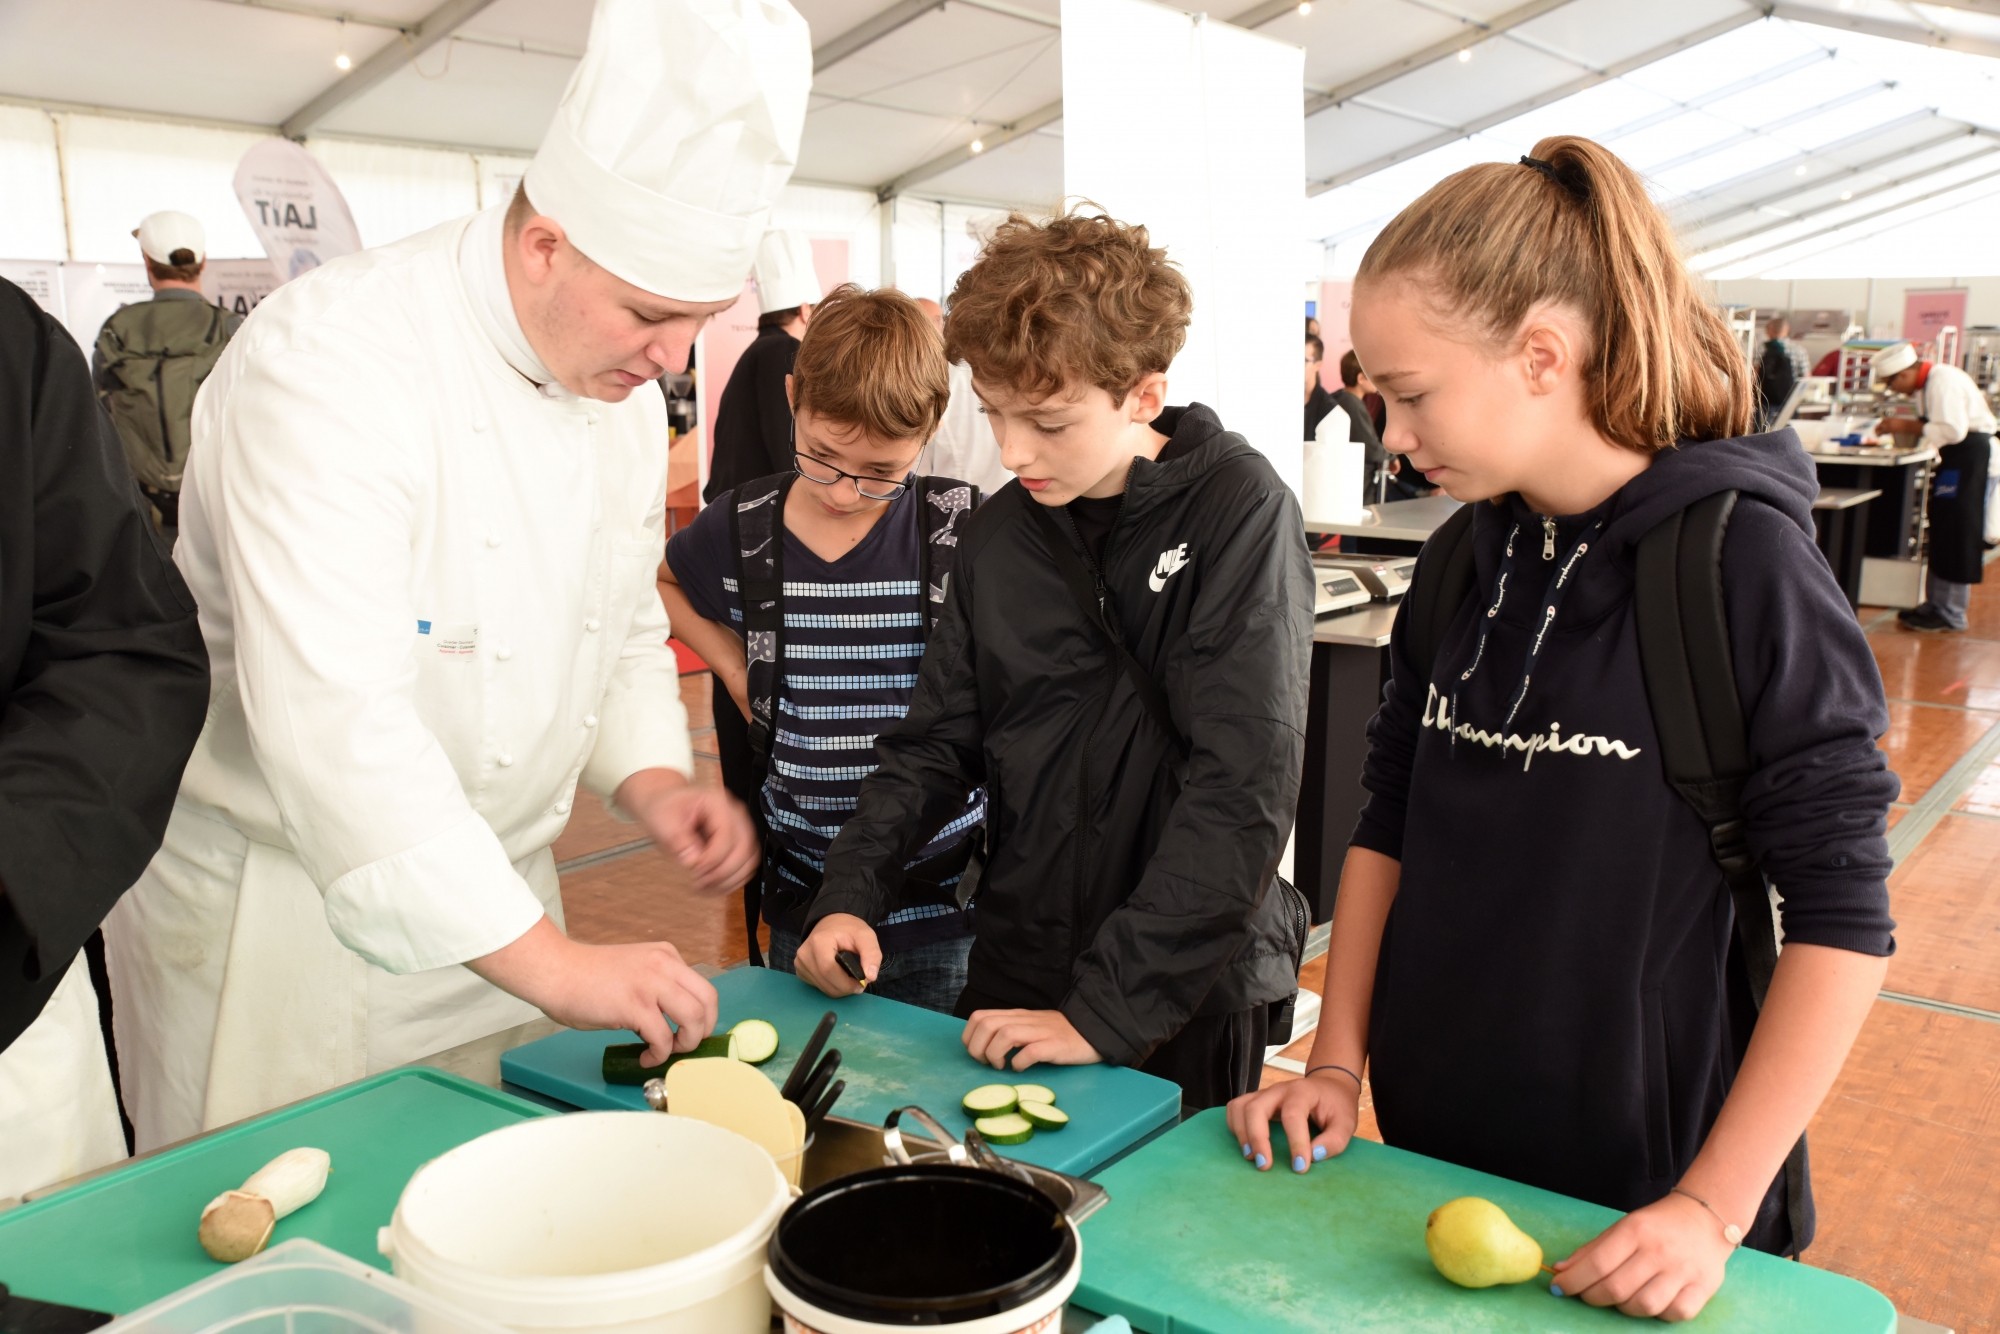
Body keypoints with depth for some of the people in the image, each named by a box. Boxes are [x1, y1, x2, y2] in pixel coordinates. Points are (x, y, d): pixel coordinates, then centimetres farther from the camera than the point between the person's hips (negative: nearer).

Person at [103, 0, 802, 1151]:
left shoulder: (625, 383, 0)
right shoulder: (332, 359, -25)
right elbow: (330, 716, -33)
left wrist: (652, 778, -6)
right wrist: (550, 960, -32)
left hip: (493, 883, 7)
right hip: (275, 915, -6)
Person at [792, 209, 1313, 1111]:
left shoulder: (1237, 510, -15)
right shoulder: (997, 536, 2)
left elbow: (1244, 784, -21)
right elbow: (935, 742, 7)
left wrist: (1111, 1006, -23)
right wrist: (851, 895, -8)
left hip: (1192, 993, -4)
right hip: (1016, 978, 5)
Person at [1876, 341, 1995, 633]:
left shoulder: (1943, 381, -20)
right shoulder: (1926, 383, 11)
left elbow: (1952, 430, -27)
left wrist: (1906, 425, -20)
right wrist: (1901, 425, 0)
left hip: (1969, 453, -10)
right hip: (1955, 456, 10)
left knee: (1955, 532, -7)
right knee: (1941, 532, 13)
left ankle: (1951, 614, -2)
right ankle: (1937, 604, 21)